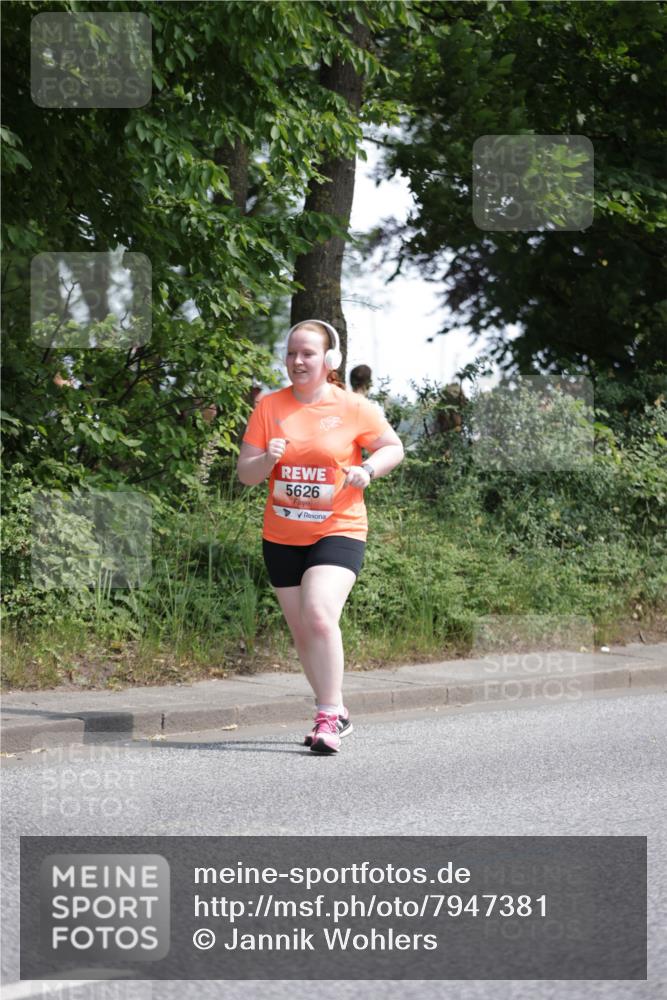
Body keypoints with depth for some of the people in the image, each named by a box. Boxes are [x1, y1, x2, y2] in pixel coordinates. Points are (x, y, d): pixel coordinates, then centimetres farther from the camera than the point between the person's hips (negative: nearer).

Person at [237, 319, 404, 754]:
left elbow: (394, 447, 7)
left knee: (319, 614, -24)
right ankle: (337, 711, 29)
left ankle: (328, 719, -17)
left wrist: (368, 469, -13)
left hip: (338, 531, -4)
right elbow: (245, 474, 2)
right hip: (282, 537, 4)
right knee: (303, 631, 10)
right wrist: (267, 460, -20)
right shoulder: (269, 407, 0)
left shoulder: (353, 408, -6)